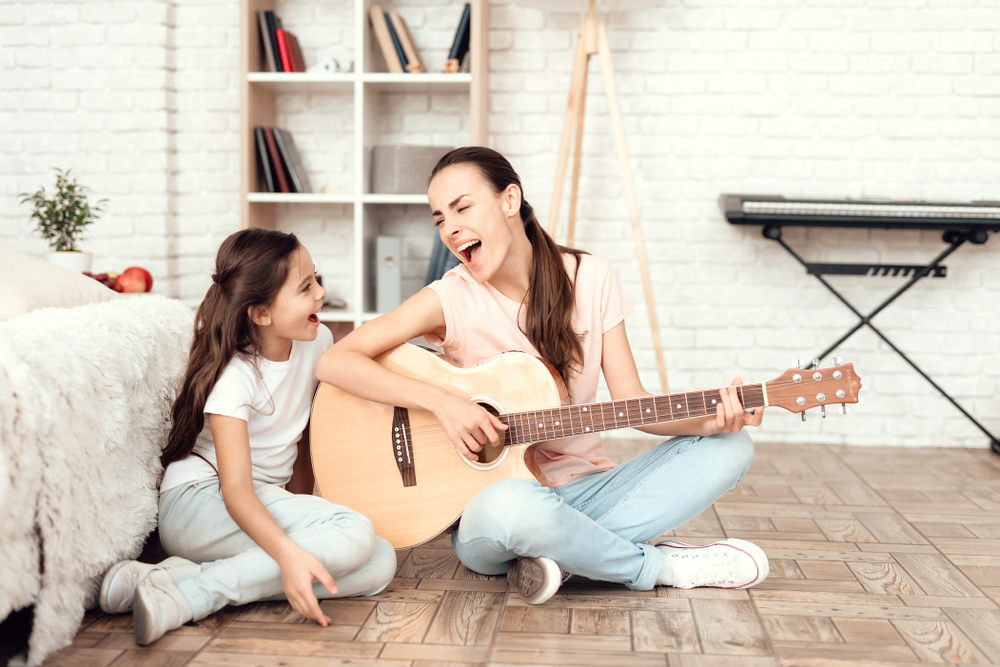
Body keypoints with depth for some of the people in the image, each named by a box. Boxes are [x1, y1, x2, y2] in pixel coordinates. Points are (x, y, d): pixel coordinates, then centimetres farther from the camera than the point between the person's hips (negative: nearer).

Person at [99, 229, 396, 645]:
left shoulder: (319, 343, 1)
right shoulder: (234, 376, -19)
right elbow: (235, 487, -28)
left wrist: (302, 513, 6)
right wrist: (289, 554, -44)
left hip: (266, 501, 8)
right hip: (197, 503, -8)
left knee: (380, 564, -17)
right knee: (354, 533, -29)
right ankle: (185, 593, -31)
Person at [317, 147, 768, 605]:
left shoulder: (591, 280, 1)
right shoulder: (452, 299, -8)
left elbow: (629, 401, -1)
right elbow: (334, 362, -15)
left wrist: (709, 421, -18)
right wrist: (440, 402, -24)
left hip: (586, 487, 4)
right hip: (493, 491, -3)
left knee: (731, 450, -13)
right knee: (510, 506, -40)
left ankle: (558, 555, -20)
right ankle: (663, 567, -13)